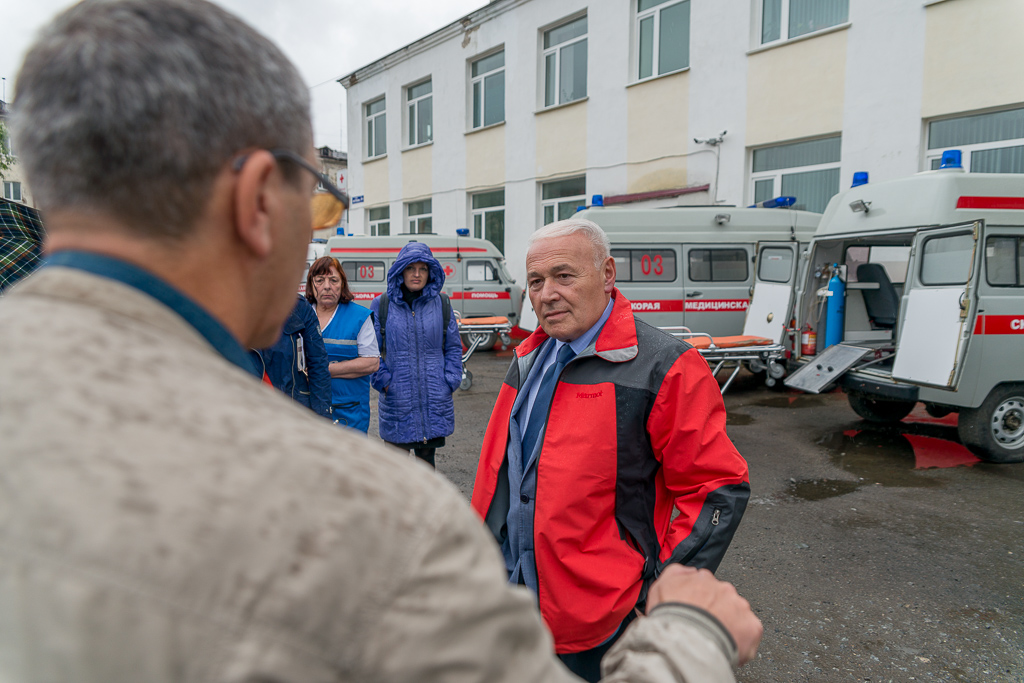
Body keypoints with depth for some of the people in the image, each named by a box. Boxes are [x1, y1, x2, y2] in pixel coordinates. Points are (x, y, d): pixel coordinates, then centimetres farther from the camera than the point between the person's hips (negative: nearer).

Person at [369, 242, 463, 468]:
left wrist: (450, 382, 0)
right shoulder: (381, 305, 1)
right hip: (396, 400, -1)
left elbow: (453, 348, 10)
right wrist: (383, 381, -6)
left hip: (434, 400, 2)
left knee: (427, 458, 13)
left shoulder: (442, 304, 5)